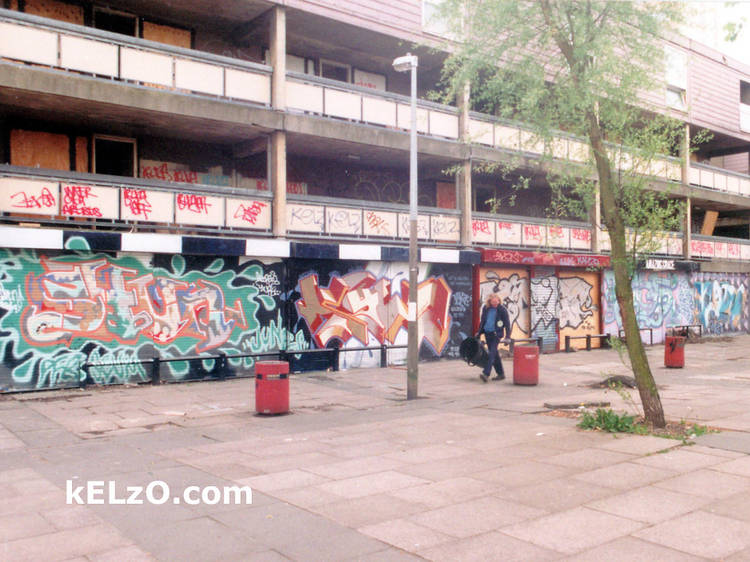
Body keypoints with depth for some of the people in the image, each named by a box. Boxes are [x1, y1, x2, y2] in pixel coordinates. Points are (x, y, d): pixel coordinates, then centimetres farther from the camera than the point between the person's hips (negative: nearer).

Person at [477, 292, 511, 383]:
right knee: (494, 354, 11)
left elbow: (507, 323, -8)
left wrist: (507, 336, -15)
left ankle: (486, 373, -21)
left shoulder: (502, 309, -8)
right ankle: (500, 373, 20)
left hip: (496, 334, -6)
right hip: (487, 334, 6)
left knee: (492, 353, -14)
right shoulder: (485, 308, 6)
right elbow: (482, 321, 18)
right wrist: (479, 333, 19)